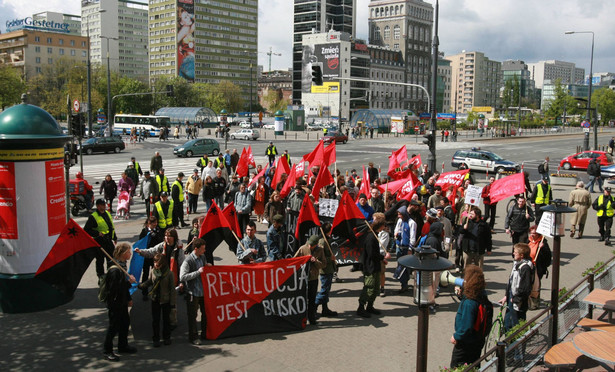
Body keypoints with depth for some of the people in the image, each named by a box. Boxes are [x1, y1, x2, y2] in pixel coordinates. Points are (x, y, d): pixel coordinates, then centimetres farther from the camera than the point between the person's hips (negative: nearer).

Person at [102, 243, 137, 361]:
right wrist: (129, 281, -25)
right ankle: (107, 351, 13)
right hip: (115, 303, -10)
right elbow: (114, 288, -30)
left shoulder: (122, 265, 6)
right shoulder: (115, 270, -25)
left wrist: (128, 299, 20)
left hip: (122, 302, 10)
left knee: (125, 322, 18)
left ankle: (123, 346, 34)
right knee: (114, 326, 0)